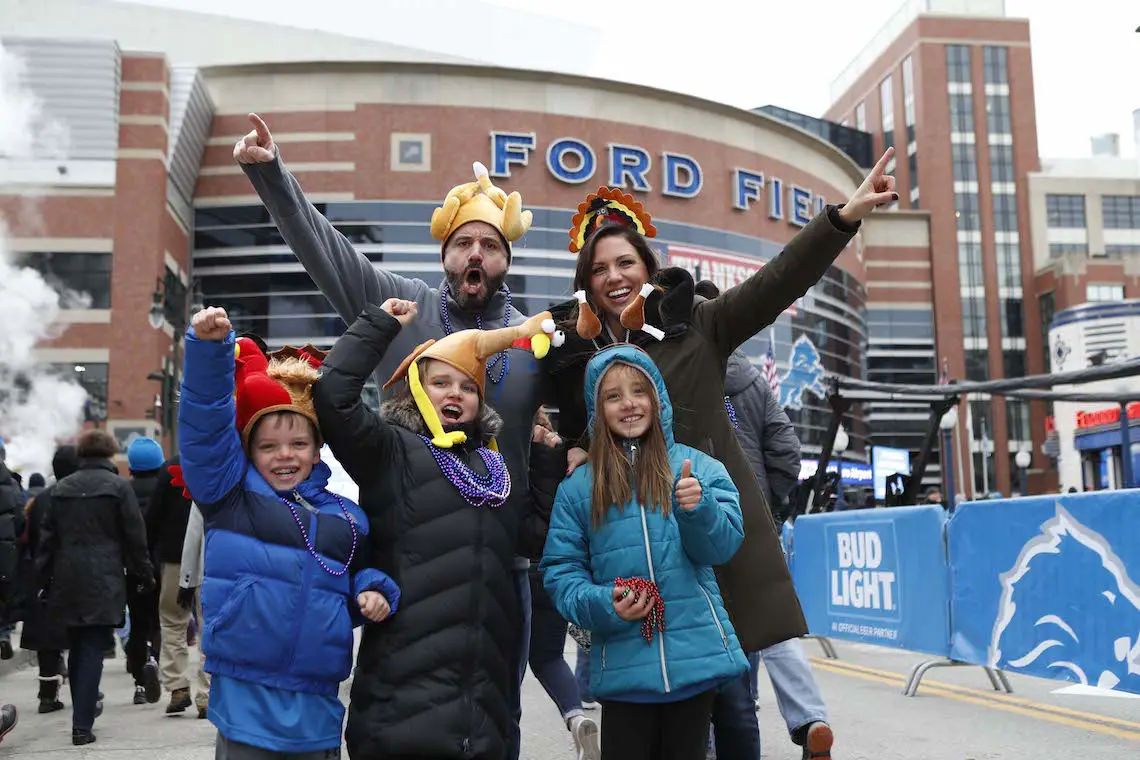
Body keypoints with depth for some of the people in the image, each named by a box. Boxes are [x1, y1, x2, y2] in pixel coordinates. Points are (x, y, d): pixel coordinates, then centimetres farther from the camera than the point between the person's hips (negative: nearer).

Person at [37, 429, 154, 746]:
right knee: (93, 648, -3)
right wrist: (144, 575, 3)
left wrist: (45, 577, 15)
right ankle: (82, 723, -7)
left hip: (67, 578, 5)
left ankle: (84, 706, 30)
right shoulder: (118, 486, -5)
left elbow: (48, 536, 10)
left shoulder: (61, 487, 9)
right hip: (103, 580, -5)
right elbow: (135, 537, -5)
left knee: (76, 646, 17)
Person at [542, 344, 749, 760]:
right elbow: (559, 571, 2)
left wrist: (699, 508, -25)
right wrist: (603, 604, -15)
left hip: (695, 658, 1)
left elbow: (723, 546, -5)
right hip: (623, 666, 0)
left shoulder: (696, 467, 3)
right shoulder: (578, 486, 3)